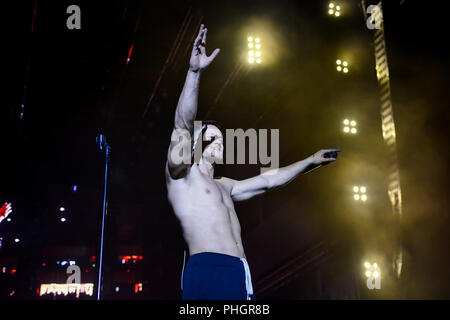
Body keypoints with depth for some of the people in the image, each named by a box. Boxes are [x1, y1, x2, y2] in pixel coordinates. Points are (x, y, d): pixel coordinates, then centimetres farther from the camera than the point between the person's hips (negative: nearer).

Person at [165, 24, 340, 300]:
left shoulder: (224, 186, 31)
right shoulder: (182, 174, 8)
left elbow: (267, 181, 38)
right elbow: (183, 124, -6)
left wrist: (310, 161, 42)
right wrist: (194, 71, -16)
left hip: (240, 276, 8)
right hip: (208, 271, -8)